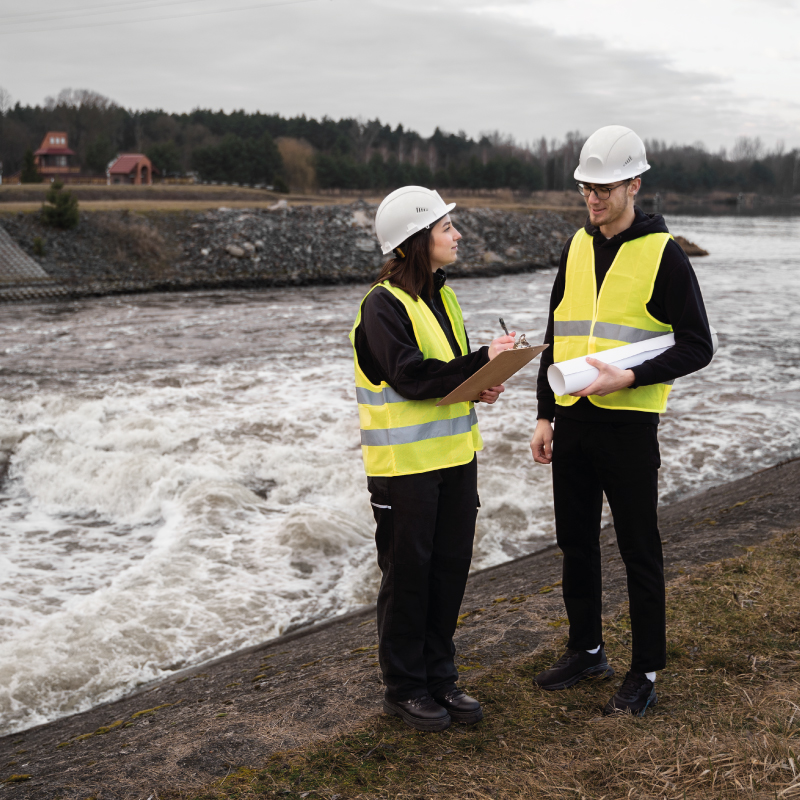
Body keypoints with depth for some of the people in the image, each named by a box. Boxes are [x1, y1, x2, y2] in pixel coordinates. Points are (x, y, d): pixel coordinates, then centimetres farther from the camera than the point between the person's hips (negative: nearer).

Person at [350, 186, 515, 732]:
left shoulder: (442, 296, 12)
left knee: (450, 567, 12)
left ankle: (439, 675, 27)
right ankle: (405, 686, 18)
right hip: (405, 462, -8)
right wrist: (482, 362, -24)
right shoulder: (384, 304, -14)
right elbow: (411, 377, -23)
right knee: (408, 573, 3)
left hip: (454, 457, 8)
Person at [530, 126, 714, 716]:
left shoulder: (663, 255, -8)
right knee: (576, 544, 15)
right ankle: (587, 651, 32)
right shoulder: (576, 248, 9)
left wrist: (630, 378, -21)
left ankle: (646, 672, 17)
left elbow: (697, 346, -8)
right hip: (571, 423, 6)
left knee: (639, 552, 4)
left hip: (628, 424, -6)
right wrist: (545, 414, 12)